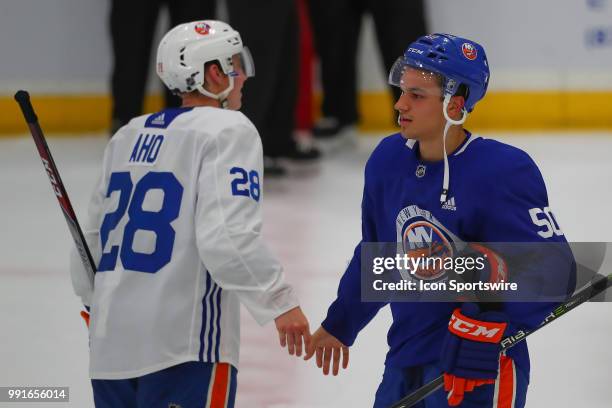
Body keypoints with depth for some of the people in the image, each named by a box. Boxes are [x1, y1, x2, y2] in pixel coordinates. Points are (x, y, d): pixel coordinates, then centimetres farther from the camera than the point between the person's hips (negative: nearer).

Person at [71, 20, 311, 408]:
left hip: (110, 346, 8)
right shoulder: (227, 129, -6)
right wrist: (280, 301, -13)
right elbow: (226, 237, -19)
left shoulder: (130, 135, 16)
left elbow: (93, 241, 22)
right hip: (184, 346, -8)